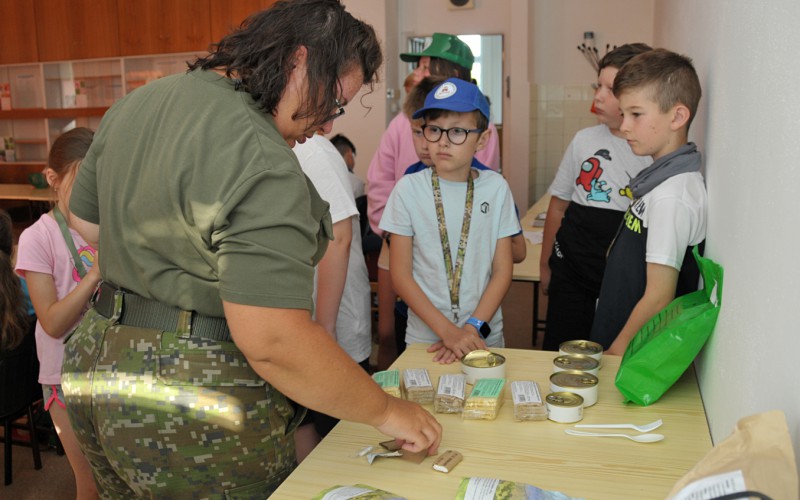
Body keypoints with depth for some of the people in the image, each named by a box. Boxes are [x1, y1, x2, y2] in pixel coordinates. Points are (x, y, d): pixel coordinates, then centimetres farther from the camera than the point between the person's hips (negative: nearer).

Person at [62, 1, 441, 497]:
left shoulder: (135, 104, 5)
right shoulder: (261, 163, -25)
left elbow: (87, 223, 18)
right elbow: (274, 340, -29)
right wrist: (387, 411, -18)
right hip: (196, 406, -9)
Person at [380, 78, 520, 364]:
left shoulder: (496, 188, -3)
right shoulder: (408, 188, -8)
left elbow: (502, 271, -1)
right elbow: (400, 275, -8)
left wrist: (473, 328, -12)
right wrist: (447, 331, -15)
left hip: (485, 337, 1)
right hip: (425, 337, -1)